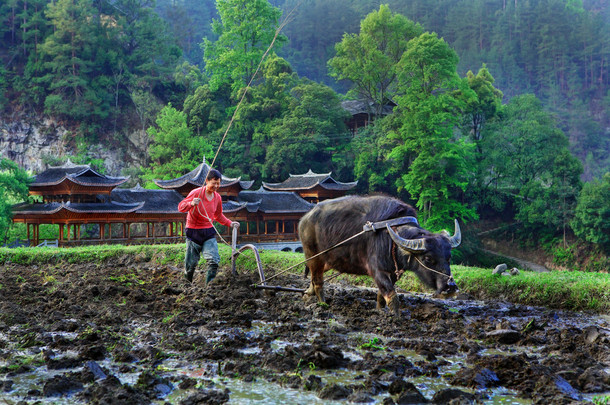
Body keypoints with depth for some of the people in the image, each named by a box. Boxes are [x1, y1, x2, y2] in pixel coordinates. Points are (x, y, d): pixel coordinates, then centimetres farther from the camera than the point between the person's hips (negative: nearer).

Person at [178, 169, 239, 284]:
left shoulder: (217, 197, 6)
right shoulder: (196, 193, -11)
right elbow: (181, 207, -11)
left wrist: (229, 223, 10)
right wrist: (191, 204, -31)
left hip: (209, 232, 4)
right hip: (193, 232, -4)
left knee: (214, 261, -14)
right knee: (191, 263, 4)